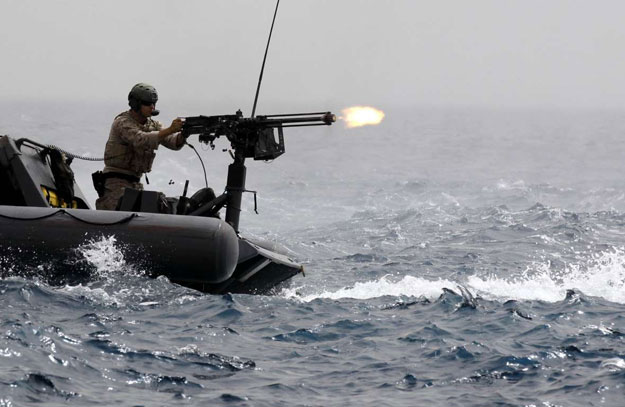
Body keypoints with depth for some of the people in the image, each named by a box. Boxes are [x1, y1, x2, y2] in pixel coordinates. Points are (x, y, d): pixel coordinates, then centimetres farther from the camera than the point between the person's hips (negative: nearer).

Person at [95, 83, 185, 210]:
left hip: (135, 182, 7)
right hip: (116, 181, -7)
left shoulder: (153, 124, 10)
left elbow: (174, 143, -3)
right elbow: (141, 140, -29)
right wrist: (170, 130, -38)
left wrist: (183, 134, -27)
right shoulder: (122, 122, -12)